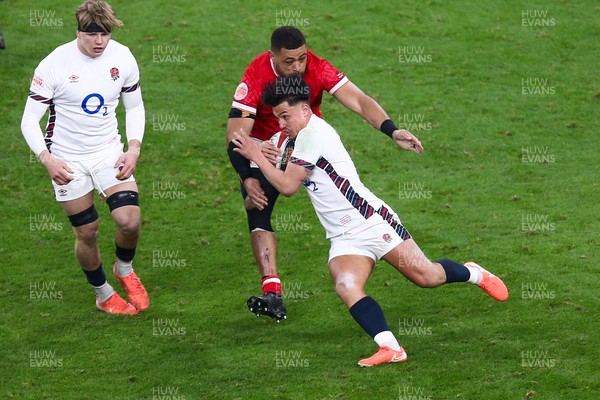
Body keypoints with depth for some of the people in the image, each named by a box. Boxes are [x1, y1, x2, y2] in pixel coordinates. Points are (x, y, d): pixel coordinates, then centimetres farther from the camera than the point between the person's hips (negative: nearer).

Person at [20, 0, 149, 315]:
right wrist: (47, 160, -25)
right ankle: (103, 295, 26)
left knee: (130, 221, -13)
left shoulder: (122, 58, -6)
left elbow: (135, 106, 9)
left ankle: (125, 270, 19)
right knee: (87, 233, 3)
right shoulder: (54, 64, -17)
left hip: (109, 152, 2)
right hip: (68, 161, -2)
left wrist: (134, 149, -5)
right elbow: (30, 118, -11)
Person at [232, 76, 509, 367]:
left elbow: (287, 186, -15)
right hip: (344, 239, 8)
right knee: (347, 288, -20)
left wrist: (256, 156, -7)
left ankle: (473, 273, 28)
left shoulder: (313, 133, -15)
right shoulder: (303, 136, 15)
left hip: (372, 220, -8)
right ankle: (390, 348, -28)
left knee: (426, 276, -2)